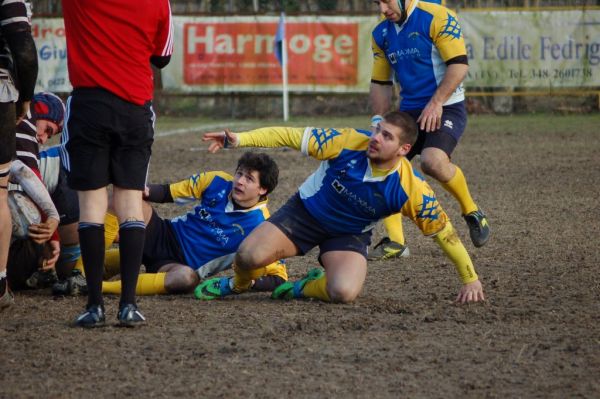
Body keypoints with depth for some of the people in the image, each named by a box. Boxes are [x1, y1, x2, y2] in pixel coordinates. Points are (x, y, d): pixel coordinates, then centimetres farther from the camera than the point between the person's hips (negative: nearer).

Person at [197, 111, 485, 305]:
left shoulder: (412, 189, -26)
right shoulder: (349, 142, -25)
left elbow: (442, 231, -16)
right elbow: (290, 137, -18)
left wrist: (470, 279, -12)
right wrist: (238, 139, -23)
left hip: (350, 235, 0)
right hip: (306, 211, 0)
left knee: (343, 292, -30)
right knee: (249, 256, -21)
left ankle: (302, 289, 7)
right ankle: (238, 285, 19)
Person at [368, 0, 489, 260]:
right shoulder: (381, 33, 9)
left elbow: (459, 64, -16)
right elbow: (380, 82, 17)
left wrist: (436, 103, -21)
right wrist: (379, 120, 5)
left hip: (446, 108, -7)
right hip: (409, 111, 7)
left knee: (433, 161, -31)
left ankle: (471, 212, -4)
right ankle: (395, 242, 1)